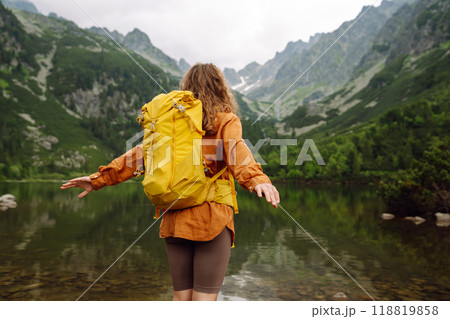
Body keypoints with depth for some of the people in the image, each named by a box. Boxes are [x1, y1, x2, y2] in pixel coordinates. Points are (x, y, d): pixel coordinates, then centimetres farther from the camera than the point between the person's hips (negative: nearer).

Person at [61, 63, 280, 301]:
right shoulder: (225, 120, 2)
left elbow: (140, 153, 10)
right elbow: (236, 150, -19)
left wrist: (100, 179, 16)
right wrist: (257, 180, -35)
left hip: (175, 218, 4)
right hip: (211, 218, -4)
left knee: (181, 297, 15)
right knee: (205, 298, 3)